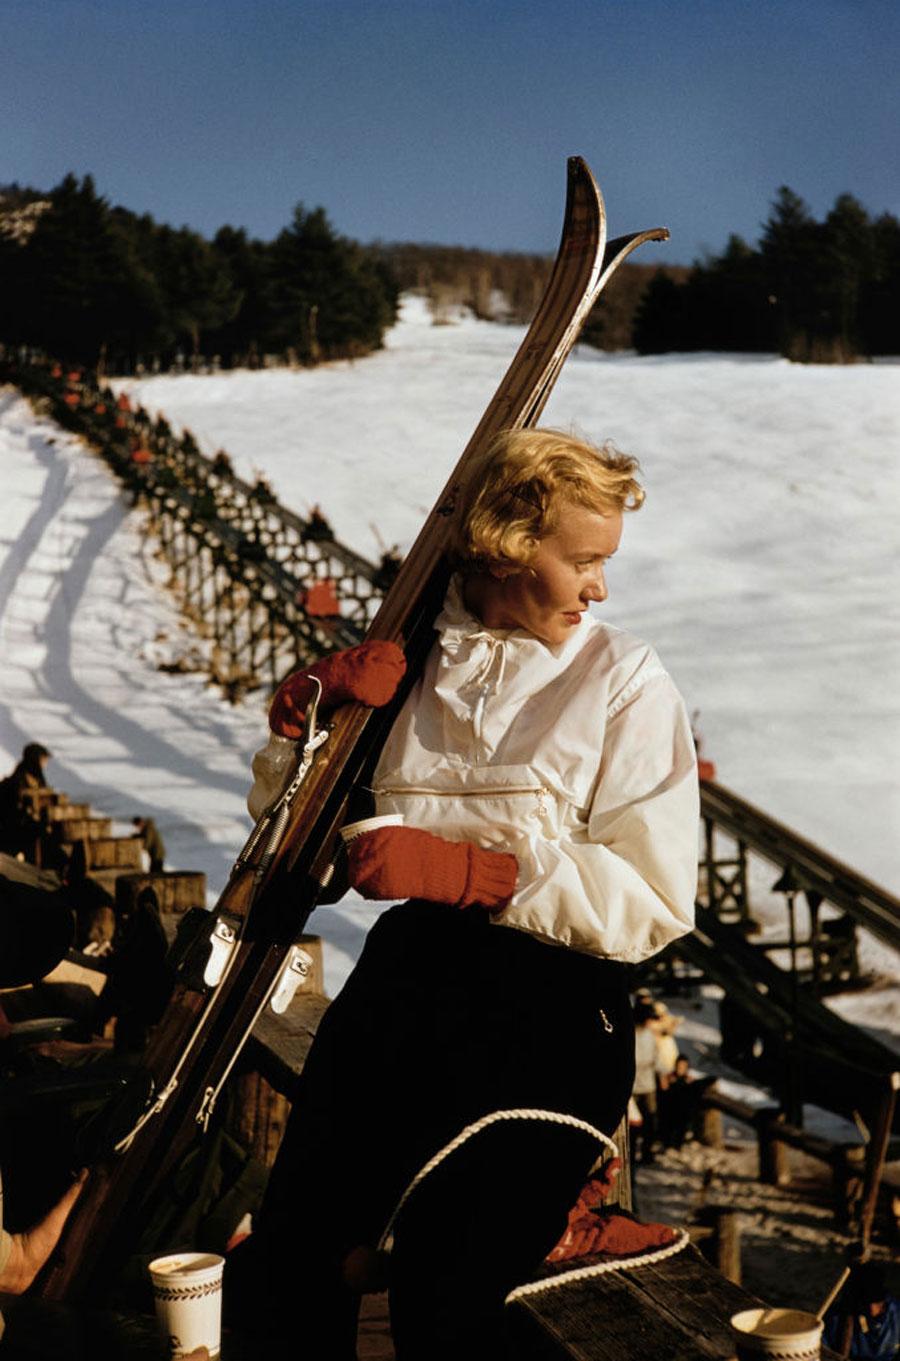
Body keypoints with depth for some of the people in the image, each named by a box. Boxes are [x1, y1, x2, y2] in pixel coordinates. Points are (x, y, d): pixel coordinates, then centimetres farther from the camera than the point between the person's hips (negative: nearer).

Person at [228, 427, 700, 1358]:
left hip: (549, 1006, -3)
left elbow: (654, 903, -6)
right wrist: (309, 708, 1)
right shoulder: (407, 660, 13)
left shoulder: (622, 678, 4)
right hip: (403, 977, 3)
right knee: (278, 1277, -10)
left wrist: (465, 870, -15)